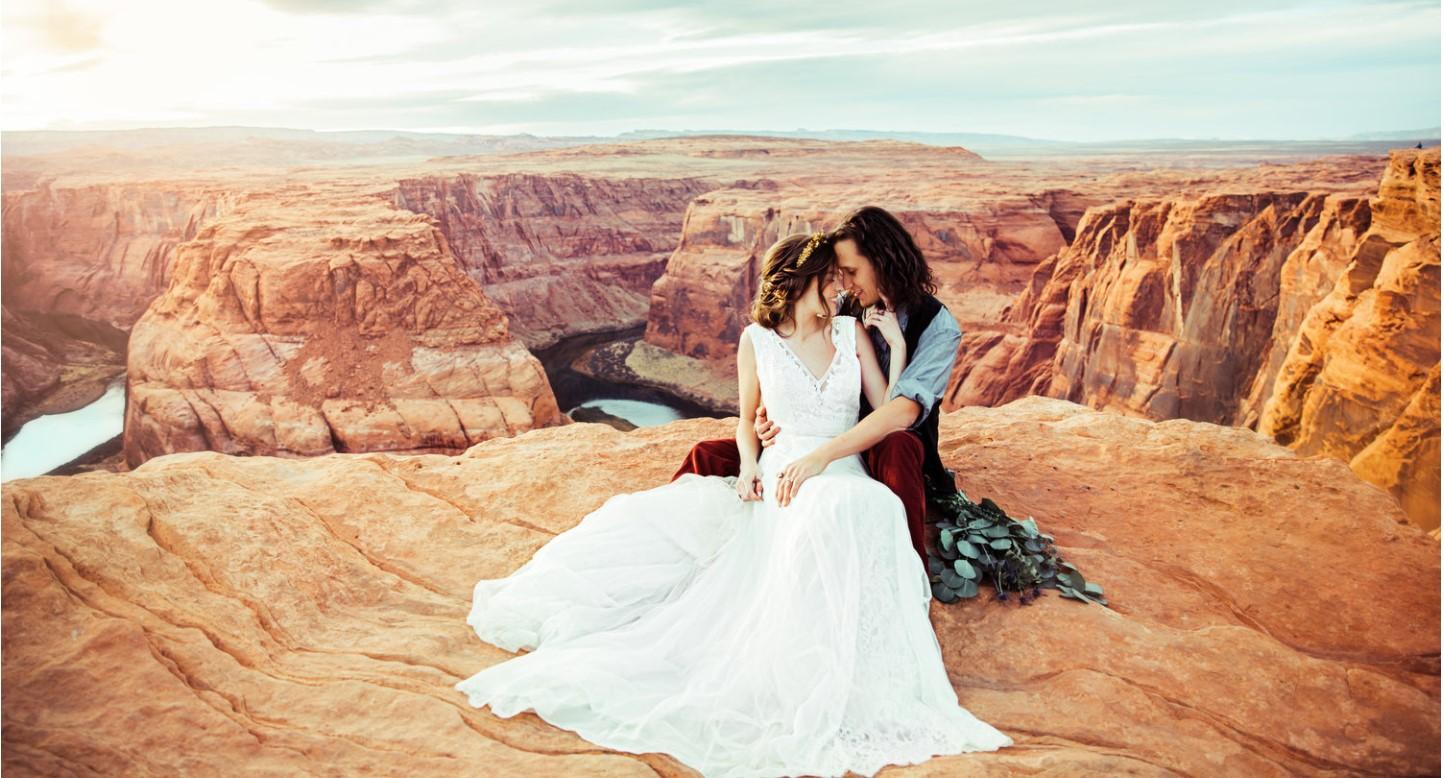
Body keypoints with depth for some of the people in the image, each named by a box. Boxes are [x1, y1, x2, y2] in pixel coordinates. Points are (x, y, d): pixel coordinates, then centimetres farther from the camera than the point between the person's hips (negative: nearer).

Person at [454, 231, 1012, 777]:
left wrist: (897, 345, -1)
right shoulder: (757, 340, 8)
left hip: (842, 479, -1)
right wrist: (748, 465, 0)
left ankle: (818, 691, -36)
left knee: (839, 515, -41)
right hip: (777, 482, 1)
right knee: (651, 519, -18)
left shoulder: (851, 331, 10)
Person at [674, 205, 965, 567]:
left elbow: (904, 411, -30)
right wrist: (776, 413, -17)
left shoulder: (938, 326, -14)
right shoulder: (848, 308, 1)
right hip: (835, 439, 5)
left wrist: (821, 456, -41)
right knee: (708, 456, -10)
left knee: (897, 448, -43)